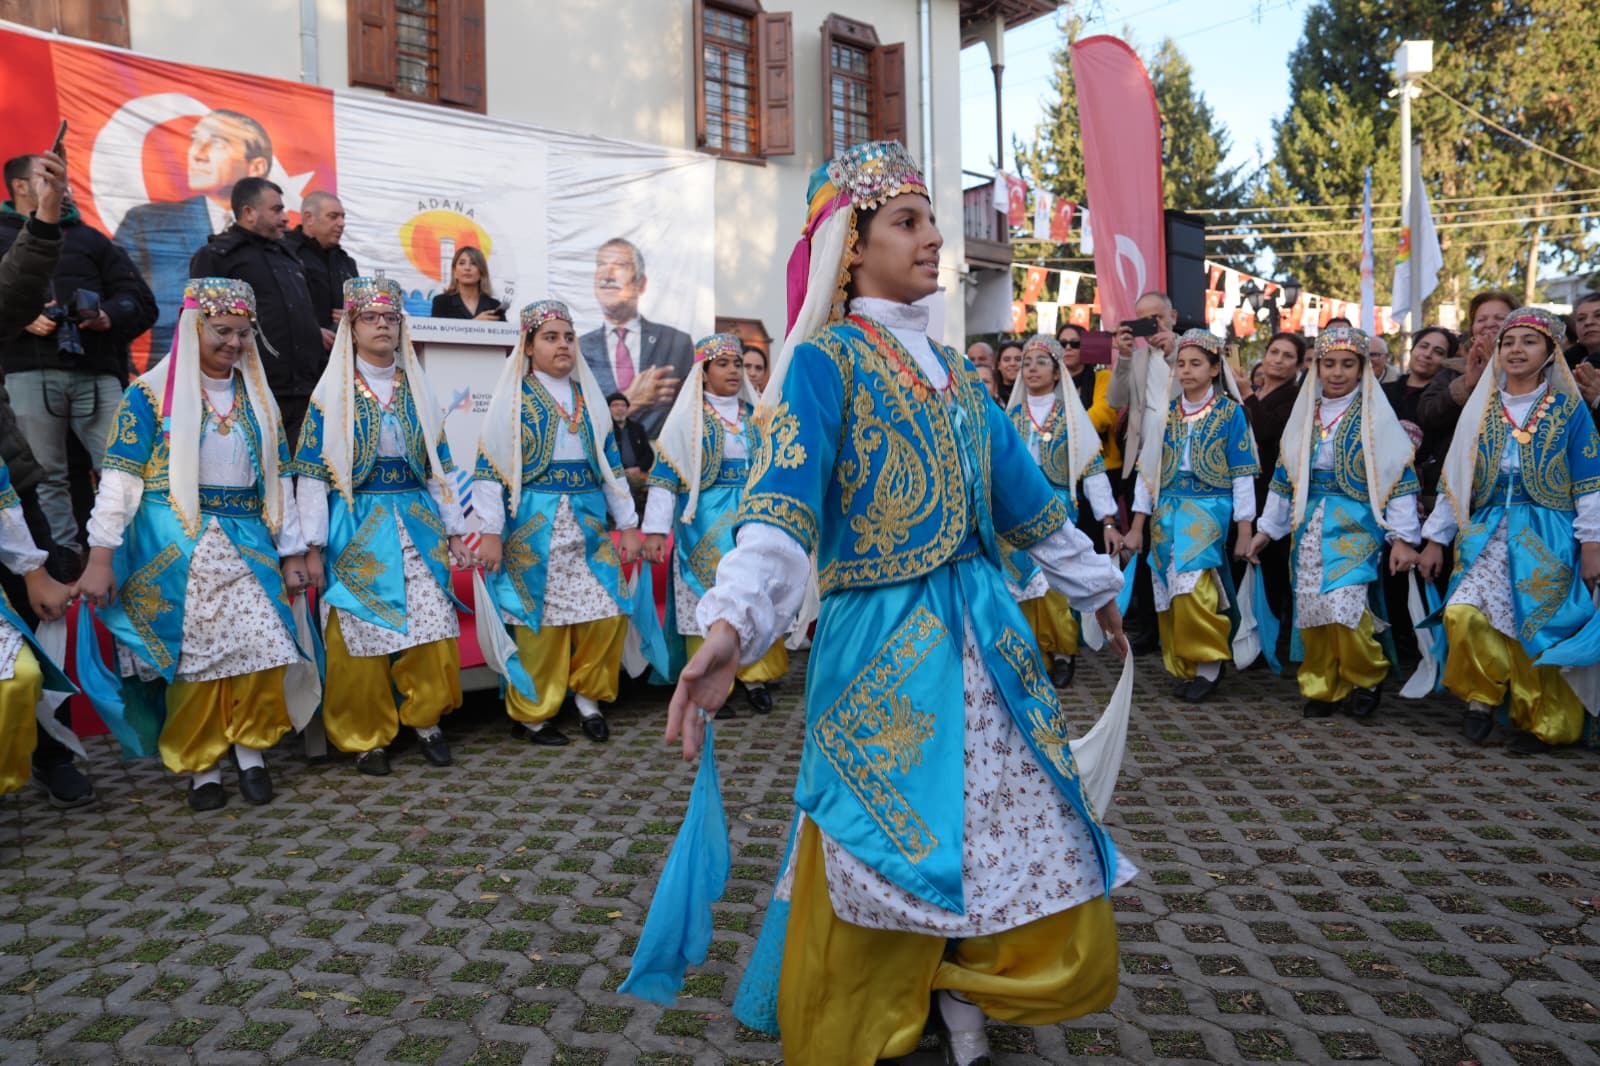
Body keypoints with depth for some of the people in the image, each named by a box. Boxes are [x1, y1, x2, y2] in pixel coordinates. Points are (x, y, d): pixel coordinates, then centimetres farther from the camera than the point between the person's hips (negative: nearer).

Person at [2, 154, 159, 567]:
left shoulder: (89, 238, 20)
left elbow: (143, 303, 12)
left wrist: (110, 317, -7)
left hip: (95, 372, 1)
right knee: (46, 475, 2)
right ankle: (64, 558, 7)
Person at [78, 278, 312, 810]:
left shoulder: (258, 398, 13)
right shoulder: (152, 392, -2)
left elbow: (278, 480, 15)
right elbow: (119, 478, -6)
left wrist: (291, 552, 12)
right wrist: (101, 557, -11)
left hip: (246, 543, 4)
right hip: (174, 547, -3)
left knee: (262, 649, -8)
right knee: (192, 659, -2)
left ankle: (251, 752, 10)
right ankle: (201, 766, 15)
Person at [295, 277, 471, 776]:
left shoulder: (417, 391, 12)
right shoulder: (332, 394, 1)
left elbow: (438, 465, 14)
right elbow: (313, 472, -2)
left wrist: (454, 532, 10)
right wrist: (313, 546, -7)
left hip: (417, 524, 3)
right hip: (356, 528, -3)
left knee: (432, 631, -3)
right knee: (360, 634, 0)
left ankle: (426, 719, 18)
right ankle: (367, 737, 16)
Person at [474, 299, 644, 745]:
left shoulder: (588, 396, 13)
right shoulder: (514, 397, -1)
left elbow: (610, 463, 14)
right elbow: (489, 466, -5)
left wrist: (629, 524, 11)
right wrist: (491, 532, -11)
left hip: (587, 523, 4)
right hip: (533, 525, -4)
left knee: (608, 613, -1)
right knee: (537, 621, -1)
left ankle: (586, 693, 20)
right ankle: (529, 713, 15)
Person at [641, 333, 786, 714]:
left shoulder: (754, 414, 12)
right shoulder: (688, 416, 1)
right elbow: (665, 473, -3)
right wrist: (655, 530, -10)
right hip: (706, 522, -3)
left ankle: (753, 674, 10)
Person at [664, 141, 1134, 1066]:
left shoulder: (953, 370, 13)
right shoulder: (827, 360, -7)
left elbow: (1025, 497, 21)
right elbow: (782, 502, -23)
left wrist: (1097, 586, 27)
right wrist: (730, 624, -38)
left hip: (985, 635, 7)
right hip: (883, 645, -6)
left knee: (1039, 853, 10)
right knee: (880, 869, 4)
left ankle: (959, 981, 33)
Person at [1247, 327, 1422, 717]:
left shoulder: (1376, 414, -1)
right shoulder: (1305, 414, 12)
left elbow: (1398, 477, -5)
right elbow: (1285, 475, 17)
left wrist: (1402, 537, -11)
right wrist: (1266, 528, 17)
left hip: (1356, 524, -4)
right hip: (1311, 523, 5)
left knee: (1342, 604, -18)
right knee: (1310, 607, 1)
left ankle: (1367, 679, 6)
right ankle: (1322, 688, 17)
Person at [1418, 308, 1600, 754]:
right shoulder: (1481, 410, 10)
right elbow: (1455, 479, 11)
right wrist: (1436, 537, 9)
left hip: (1548, 537, -2)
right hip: (1489, 533, 2)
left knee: (1537, 628, -4)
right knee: (1462, 613, -17)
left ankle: (1541, 723, 15)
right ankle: (1484, 695, 5)